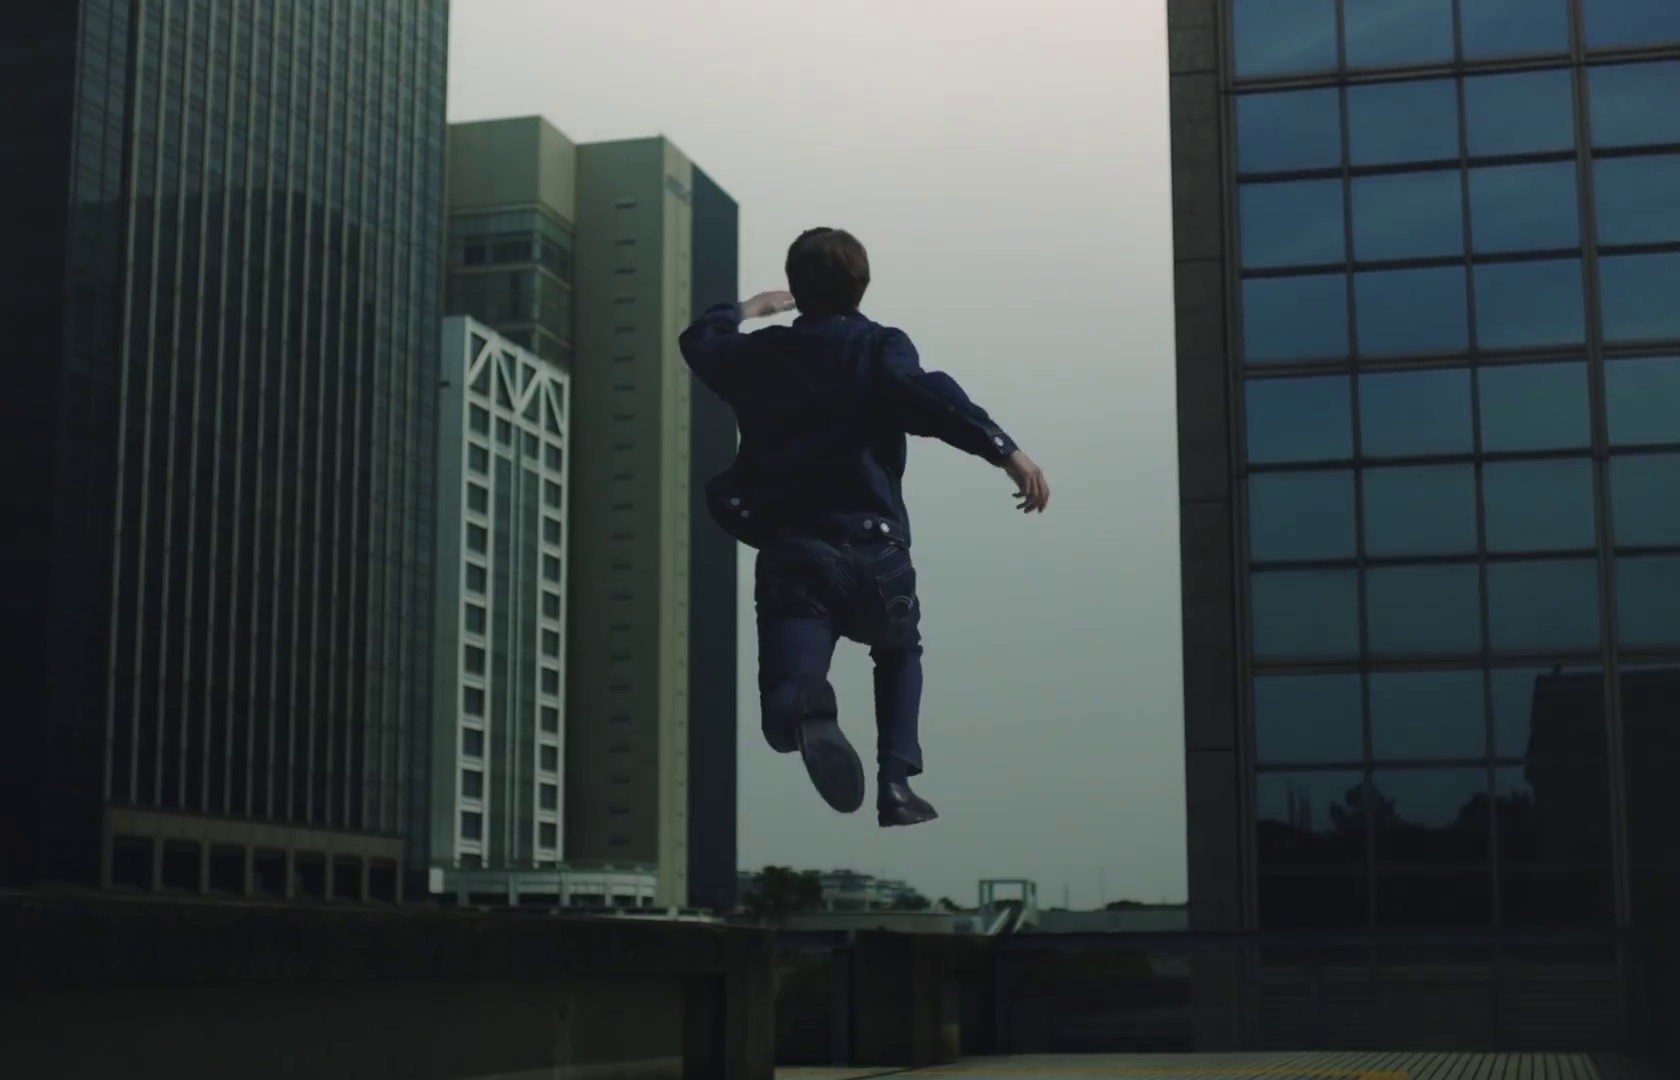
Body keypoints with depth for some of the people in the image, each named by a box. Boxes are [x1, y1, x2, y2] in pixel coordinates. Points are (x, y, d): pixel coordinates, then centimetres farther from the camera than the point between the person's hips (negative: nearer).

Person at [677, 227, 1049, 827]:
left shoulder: (760, 355, 14)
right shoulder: (879, 348, 3)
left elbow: (700, 341, 36)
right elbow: (931, 397, -19)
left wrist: (751, 309, 53)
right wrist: (1007, 451, -29)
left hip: (790, 558, 1)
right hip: (873, 553, -1)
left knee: (785, 710, -5)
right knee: (899, 654, 30)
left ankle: (809, 713, -43)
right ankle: (896, 784, 12)